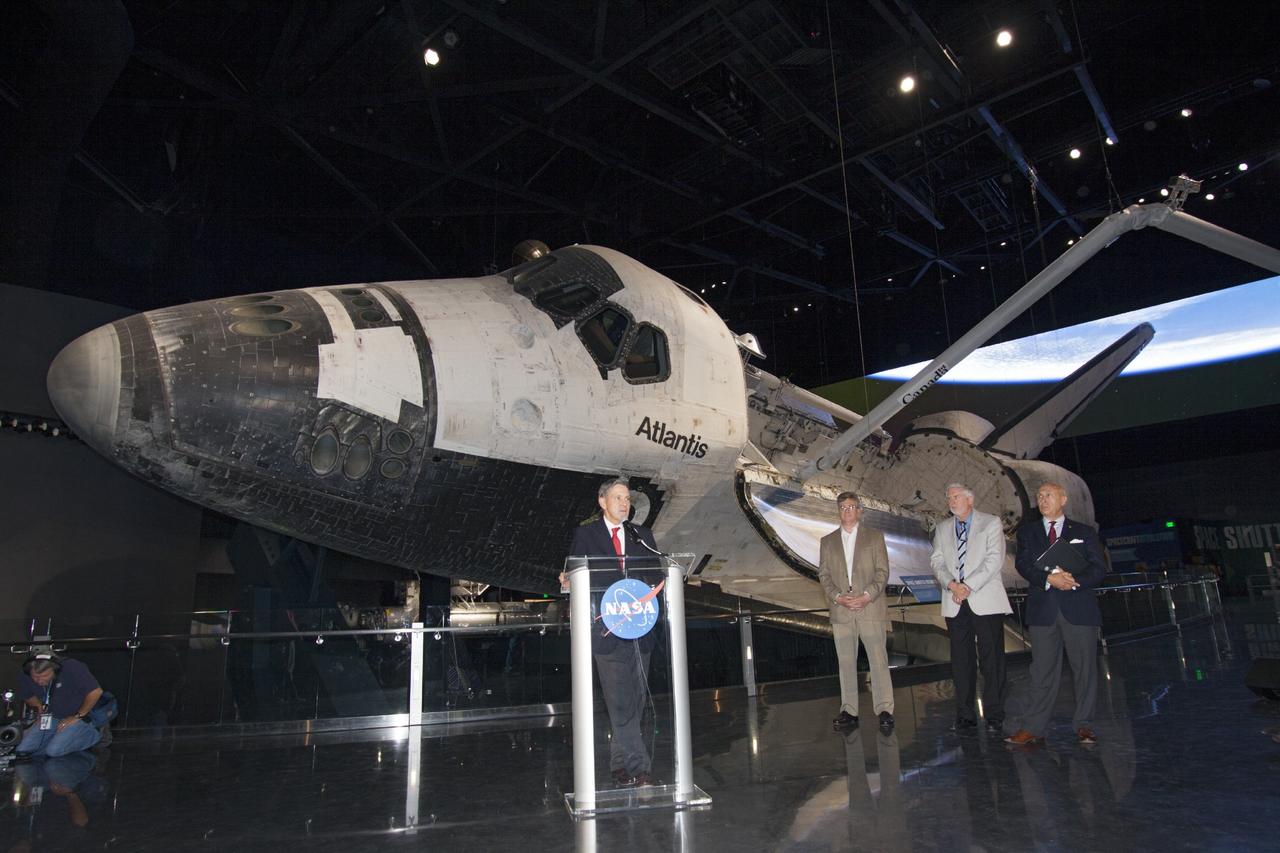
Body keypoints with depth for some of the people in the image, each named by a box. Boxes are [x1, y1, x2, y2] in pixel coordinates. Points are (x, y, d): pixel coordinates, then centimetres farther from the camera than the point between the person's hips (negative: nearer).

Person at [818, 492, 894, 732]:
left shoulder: (875, 537, 8)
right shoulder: (827, 541, 13)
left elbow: (882, 571, 2)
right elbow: (824, 574, 8)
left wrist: (867, 595, -12)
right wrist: (838, 597, -9)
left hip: (871, 608, -2)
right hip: (841, 611, 2)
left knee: (878, 660, -2)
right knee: (846, 662, 5)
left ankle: (884, 710, 7)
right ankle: (849, 712, 11)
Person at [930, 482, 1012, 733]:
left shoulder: (991, 523, 4)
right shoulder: (942, 529, 17)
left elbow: (995, 559, -7)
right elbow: (937, 561, 8)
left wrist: (968, 586, -14)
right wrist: (951, 584, -10)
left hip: (985, 601, -3)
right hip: (955, 604, 4)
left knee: (992, 658, -3)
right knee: (961, 660, 5)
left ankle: (994, 716, 5)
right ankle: (965, 716, 12)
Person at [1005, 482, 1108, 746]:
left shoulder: (1084, 532, 12)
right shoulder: (1027, 531, 14)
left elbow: (1099, 568, 2)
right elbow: (1023, 564, 0)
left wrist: (1074, 581, -16)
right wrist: (1049, 578, -18)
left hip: (1079, 608, 0)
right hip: (1043, 609, 0)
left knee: (1085, 667, 4)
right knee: (1043, 670, 0)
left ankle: (1083, 726, 16)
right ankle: (1032, 728, 1)